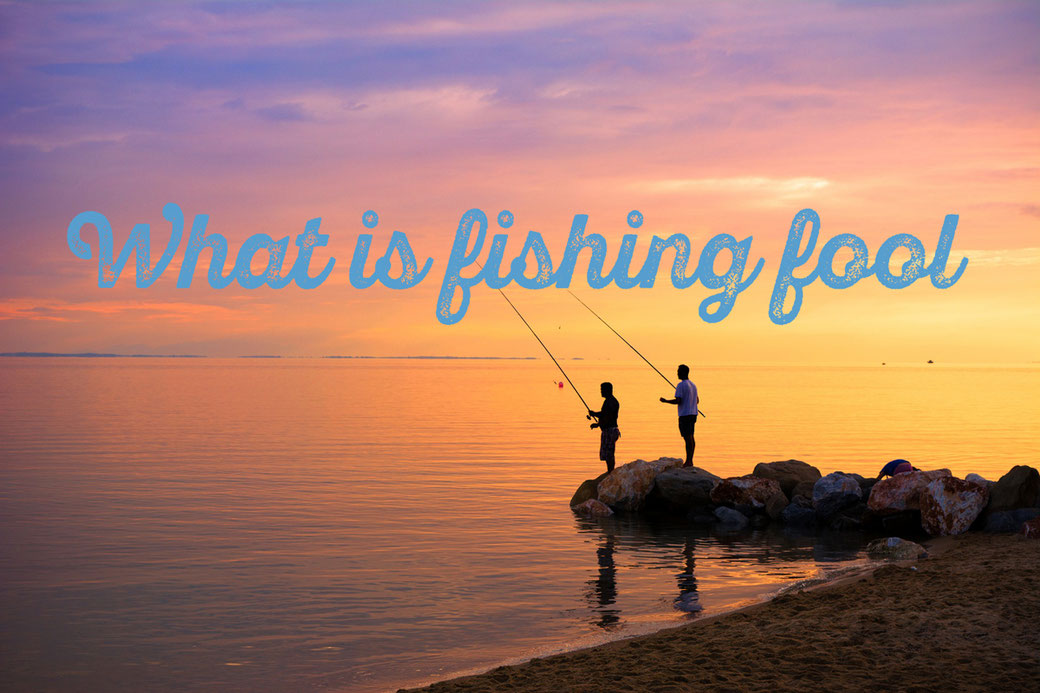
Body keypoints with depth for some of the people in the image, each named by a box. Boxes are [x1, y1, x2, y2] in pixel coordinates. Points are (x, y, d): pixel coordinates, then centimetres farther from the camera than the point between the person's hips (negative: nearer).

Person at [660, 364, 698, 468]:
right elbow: (697, 401, 21)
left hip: (685, 415, -9)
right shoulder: (693, 385, 15)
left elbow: (678, 401, -18)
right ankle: (690, 460, 13)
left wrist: (665, 401, -5)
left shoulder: (681, 385, -12)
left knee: (688, 438, -8)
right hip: (693, 413, 9)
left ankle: (688, 461, -7)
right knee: (691, 437, 11)